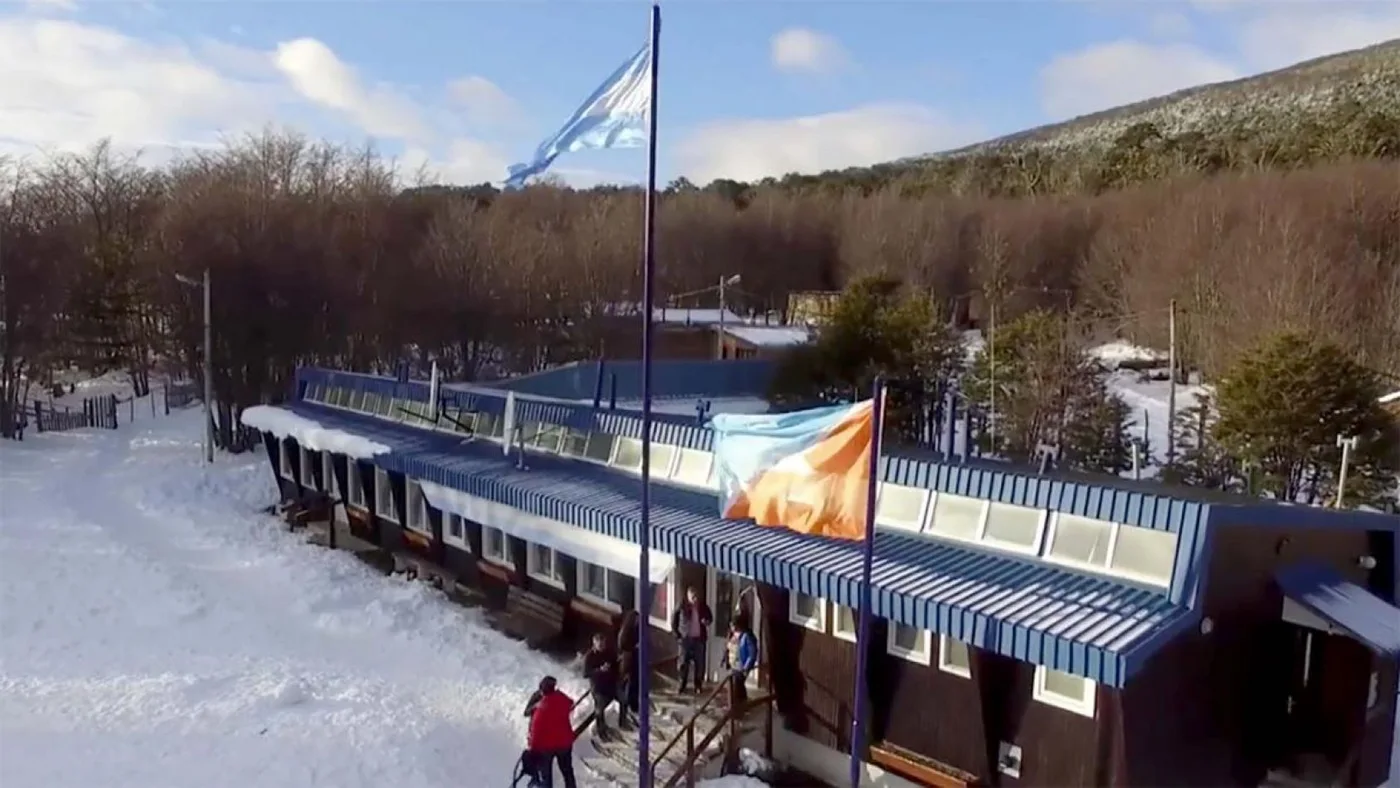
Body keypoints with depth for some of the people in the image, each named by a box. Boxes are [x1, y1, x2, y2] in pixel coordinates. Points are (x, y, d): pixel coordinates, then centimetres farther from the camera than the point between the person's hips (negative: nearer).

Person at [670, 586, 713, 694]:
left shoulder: (704, 607, 1)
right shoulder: (682, 606, -7)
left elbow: (710, 618, 15)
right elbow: (673, 619, 2)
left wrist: (707, 621, -8)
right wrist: (676, 634, -2)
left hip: (699, 639, 2)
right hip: (686, 638, -2)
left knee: (699, 663, 4)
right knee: (684, 662, 3)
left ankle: (698, 686, 14)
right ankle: (682, 685, 16)